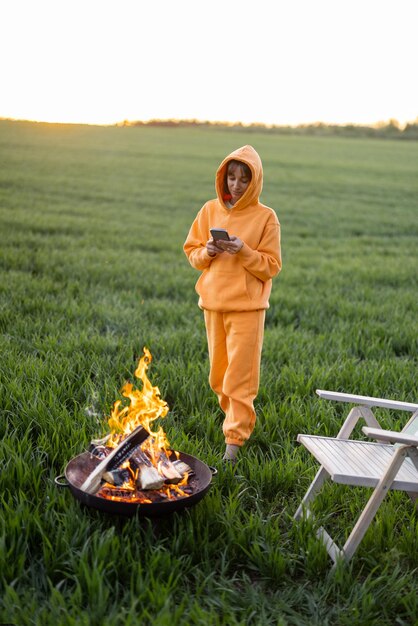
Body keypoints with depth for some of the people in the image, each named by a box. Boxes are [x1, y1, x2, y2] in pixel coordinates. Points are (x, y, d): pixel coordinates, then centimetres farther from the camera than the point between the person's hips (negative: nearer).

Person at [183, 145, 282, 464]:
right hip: (213, 303, 4)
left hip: (247, 306, -4)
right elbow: (191, 252, 10)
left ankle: (235, 437, 3)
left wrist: (243, 251, -20)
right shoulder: (210, 210, 5)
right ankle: (236, 415, 36)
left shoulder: (266, 217, -5)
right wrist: (207, 252, -11)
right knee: (219, 372, 15)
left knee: (240, 374, -4)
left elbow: (271, 266, -5)